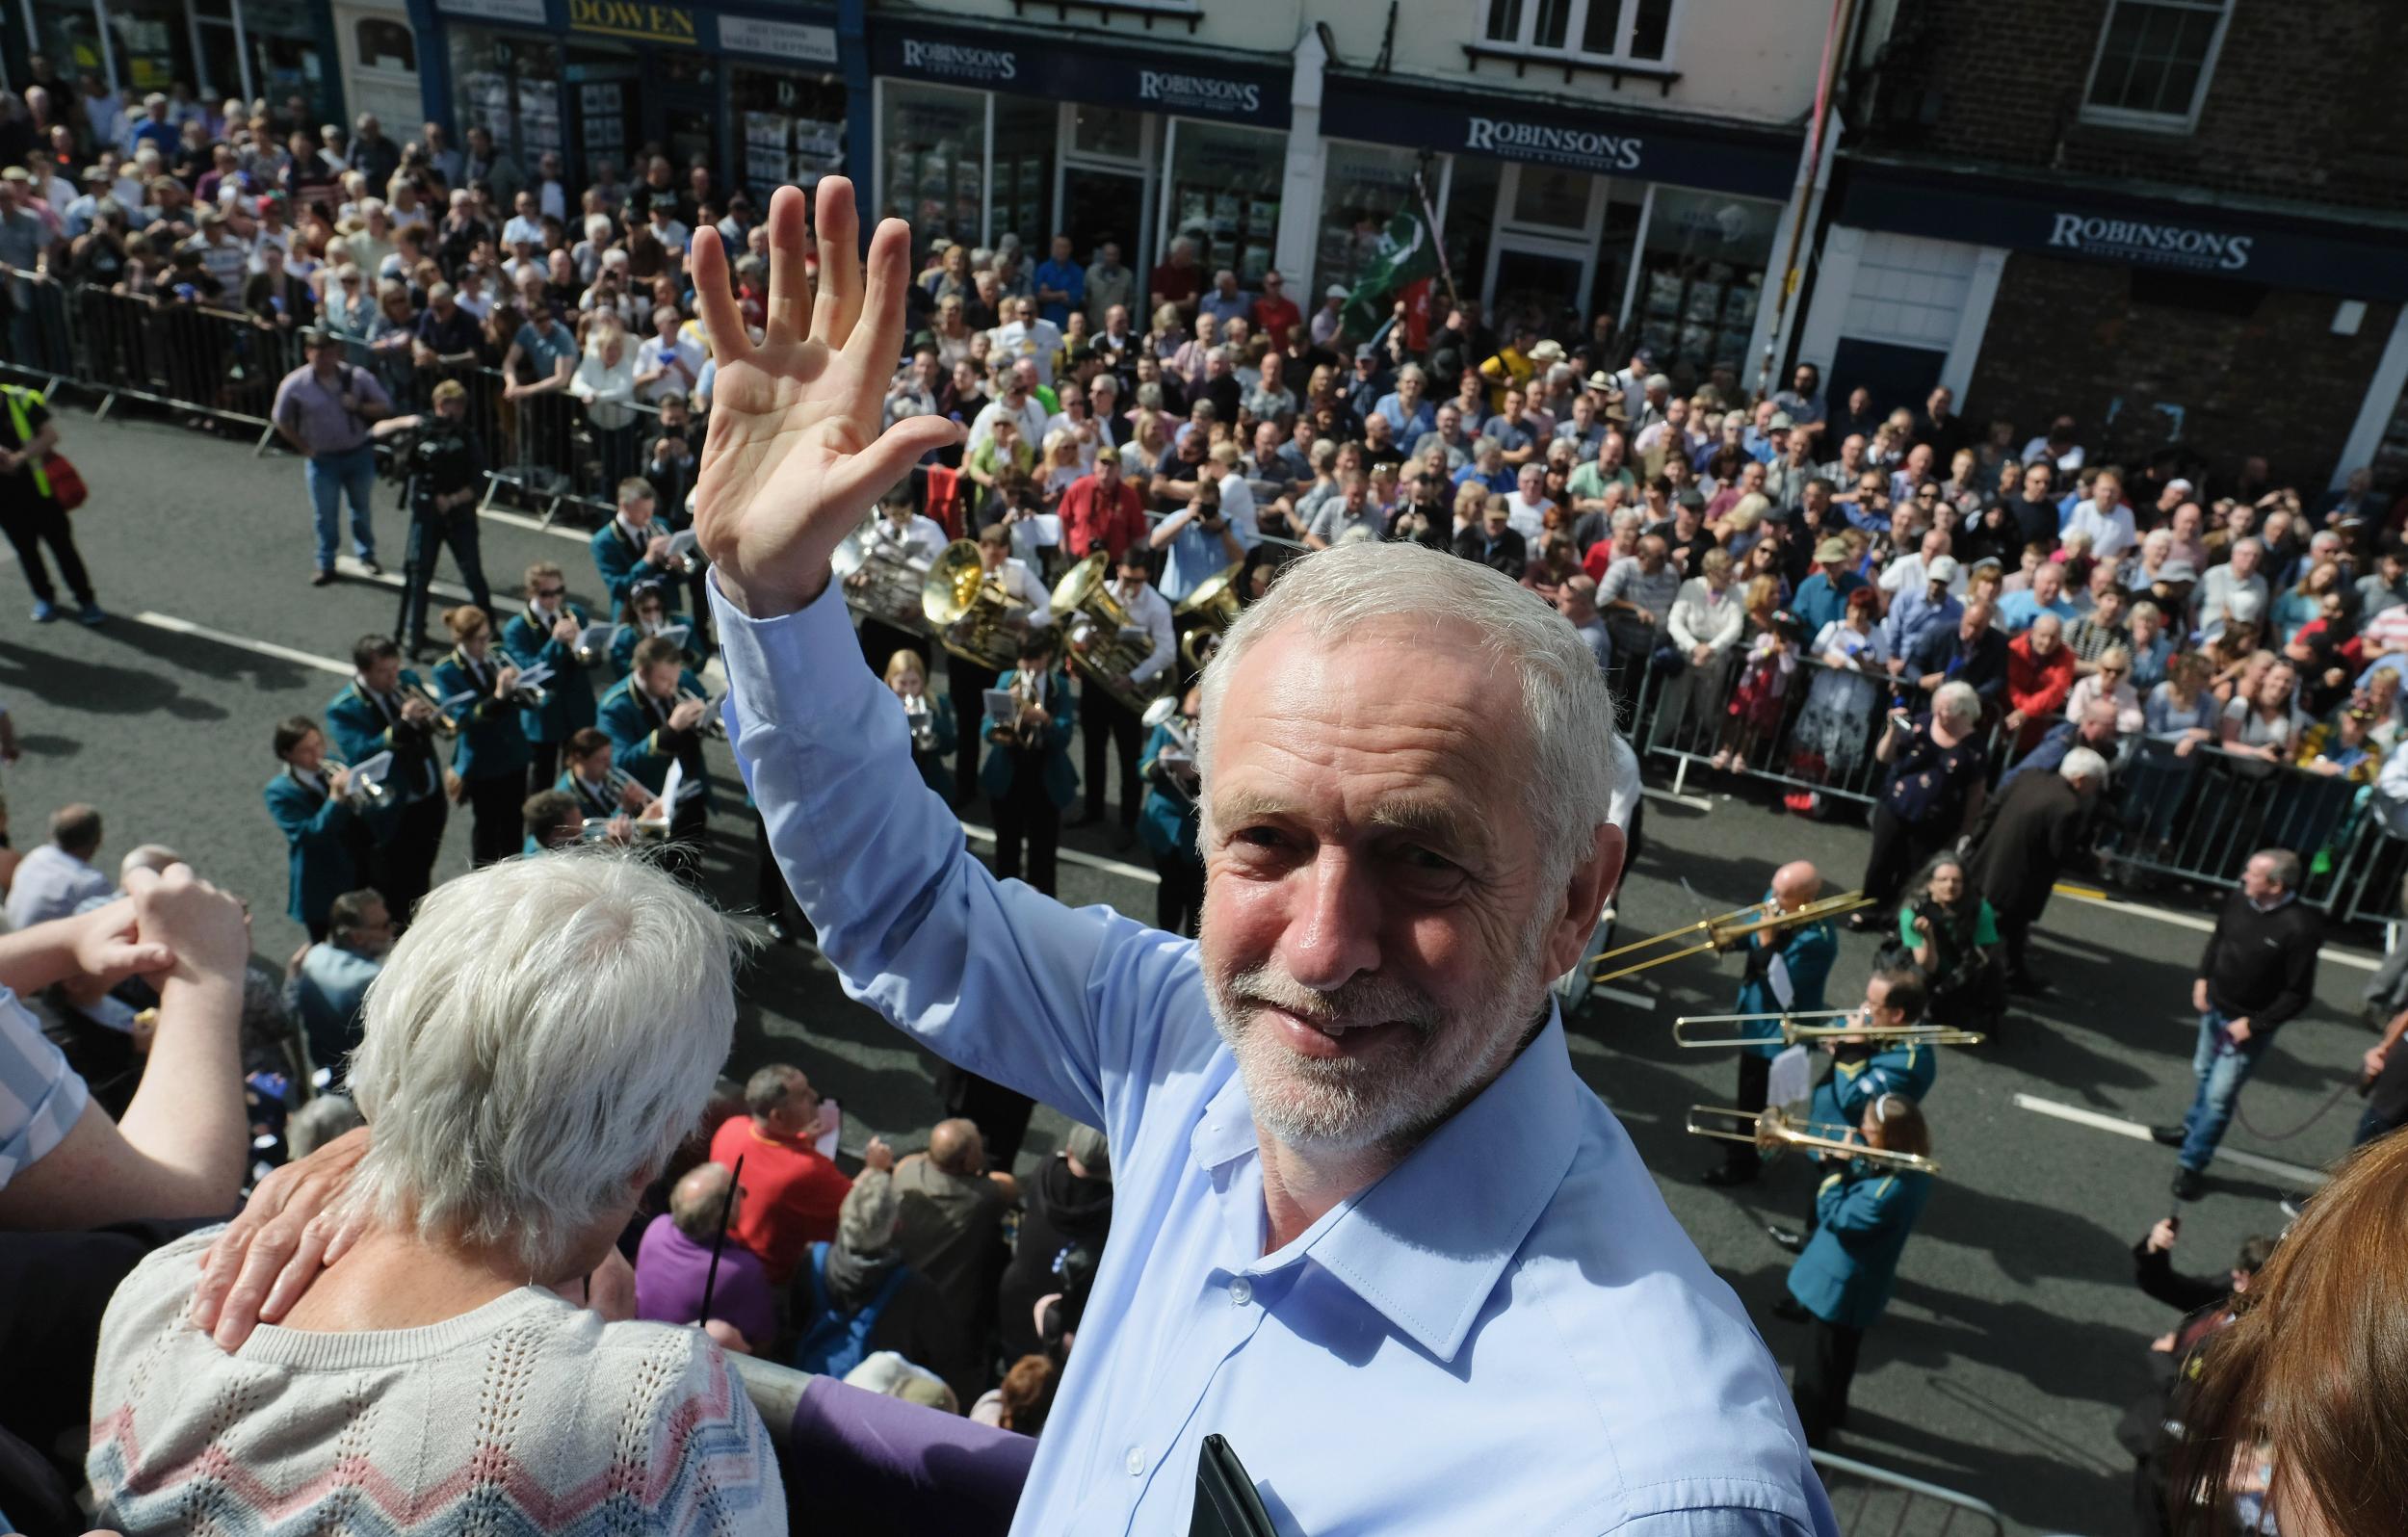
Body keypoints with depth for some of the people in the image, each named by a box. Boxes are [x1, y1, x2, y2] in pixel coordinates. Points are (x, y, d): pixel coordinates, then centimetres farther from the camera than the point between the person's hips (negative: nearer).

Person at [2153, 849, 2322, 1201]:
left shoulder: (2299, 928, -29)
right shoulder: (2241, 899, -12)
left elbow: (2298, 994, -20)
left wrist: (2253, 1024, -18)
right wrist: (2203, 978, 0)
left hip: (2249, 1025, -6)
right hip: (2214, 1008, 6)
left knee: (2220, 1095, 0)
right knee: (2204, 1073, 26)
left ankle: (2191, 1163, 13)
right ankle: (2193, 1128, 49)